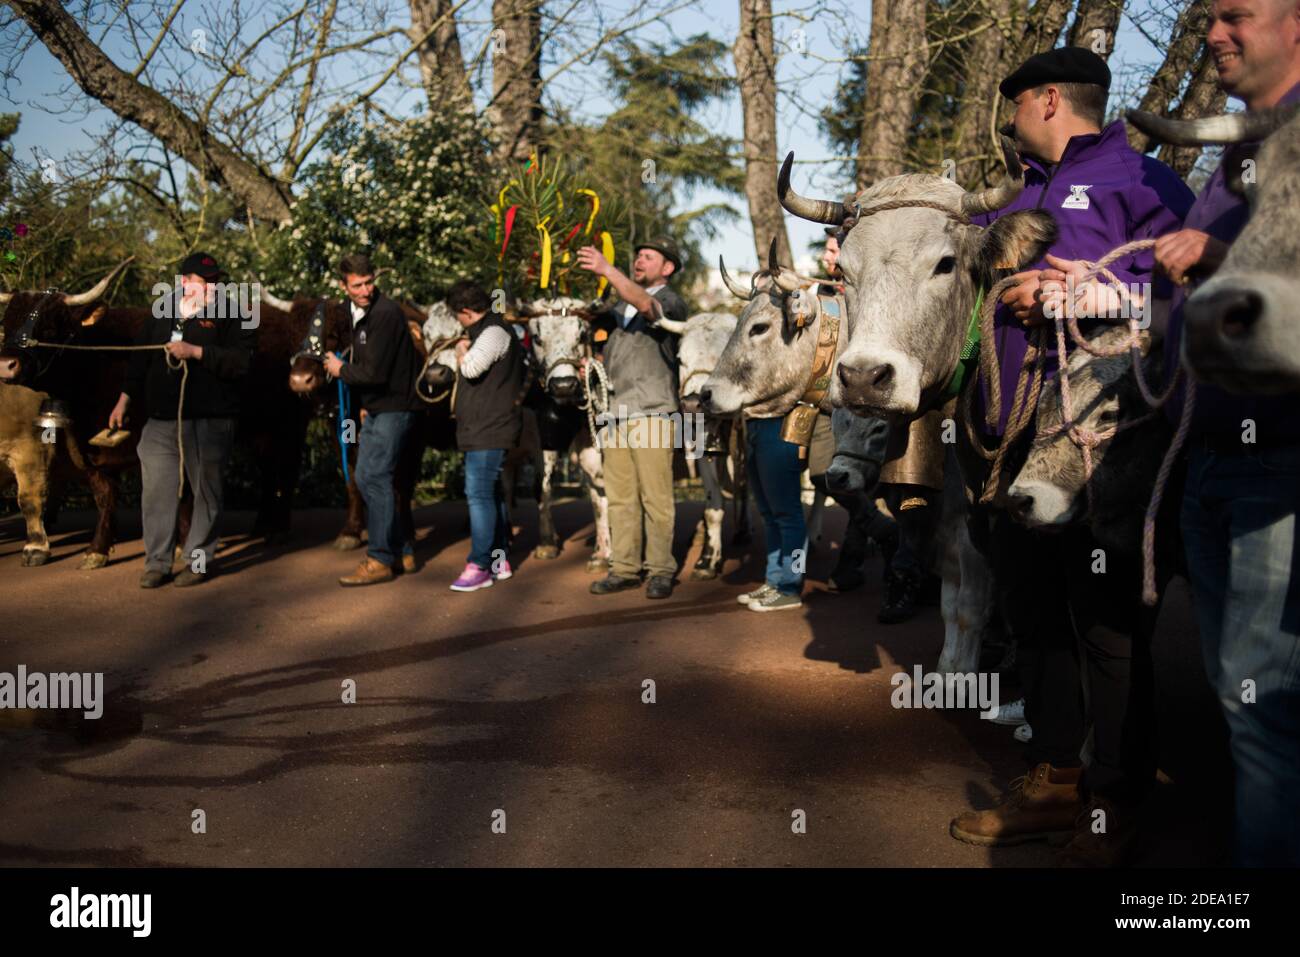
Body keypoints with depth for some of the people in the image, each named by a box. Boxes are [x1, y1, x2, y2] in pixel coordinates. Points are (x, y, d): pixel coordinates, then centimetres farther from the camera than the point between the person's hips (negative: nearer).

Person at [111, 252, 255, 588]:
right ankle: (156, 562, 11)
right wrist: (124, 400, 16)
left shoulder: (231, 314, 1)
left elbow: (241, 360, -12)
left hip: (209, 421, -4)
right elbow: (141, 358, 19)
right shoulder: (163, 312, 15)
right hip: (159, 419, 4)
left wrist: (196, 352, -16)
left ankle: (199, 561, 15)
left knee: (206, 491, 4)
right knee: (156, 490, 3)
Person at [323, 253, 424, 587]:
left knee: (375, 477, -11)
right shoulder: (356, 312, 10)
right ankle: (397, 547, 23)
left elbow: (375, 372, -23)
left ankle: (380, 561, -5)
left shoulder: (385, 314, -20)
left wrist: (341, 369, -7)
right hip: (376, 407, 10)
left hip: (395, 407, -10)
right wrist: (365, 406, 15)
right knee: (364, 477, 13)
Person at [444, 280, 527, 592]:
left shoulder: (495, 332, -13)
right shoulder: (486, 331, 20)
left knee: (479, 493, -11)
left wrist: (461, 350, -7)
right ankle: (499, 561, 22)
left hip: (489, 429, -11)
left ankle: (480, 566, -9)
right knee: (489, 493, 14)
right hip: (481, 429, 11)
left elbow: (471, 367, -25)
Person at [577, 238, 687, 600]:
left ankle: (660, 571, 3)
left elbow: (646, 305, -24)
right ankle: (625, 569, 12)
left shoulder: (670, 301, -1)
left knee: (655, 498, -4)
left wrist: (607, 271, -33)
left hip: (651, 413, -6)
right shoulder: (621, 302, 20)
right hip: (616, 413, 7)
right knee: (620, 497, 6)